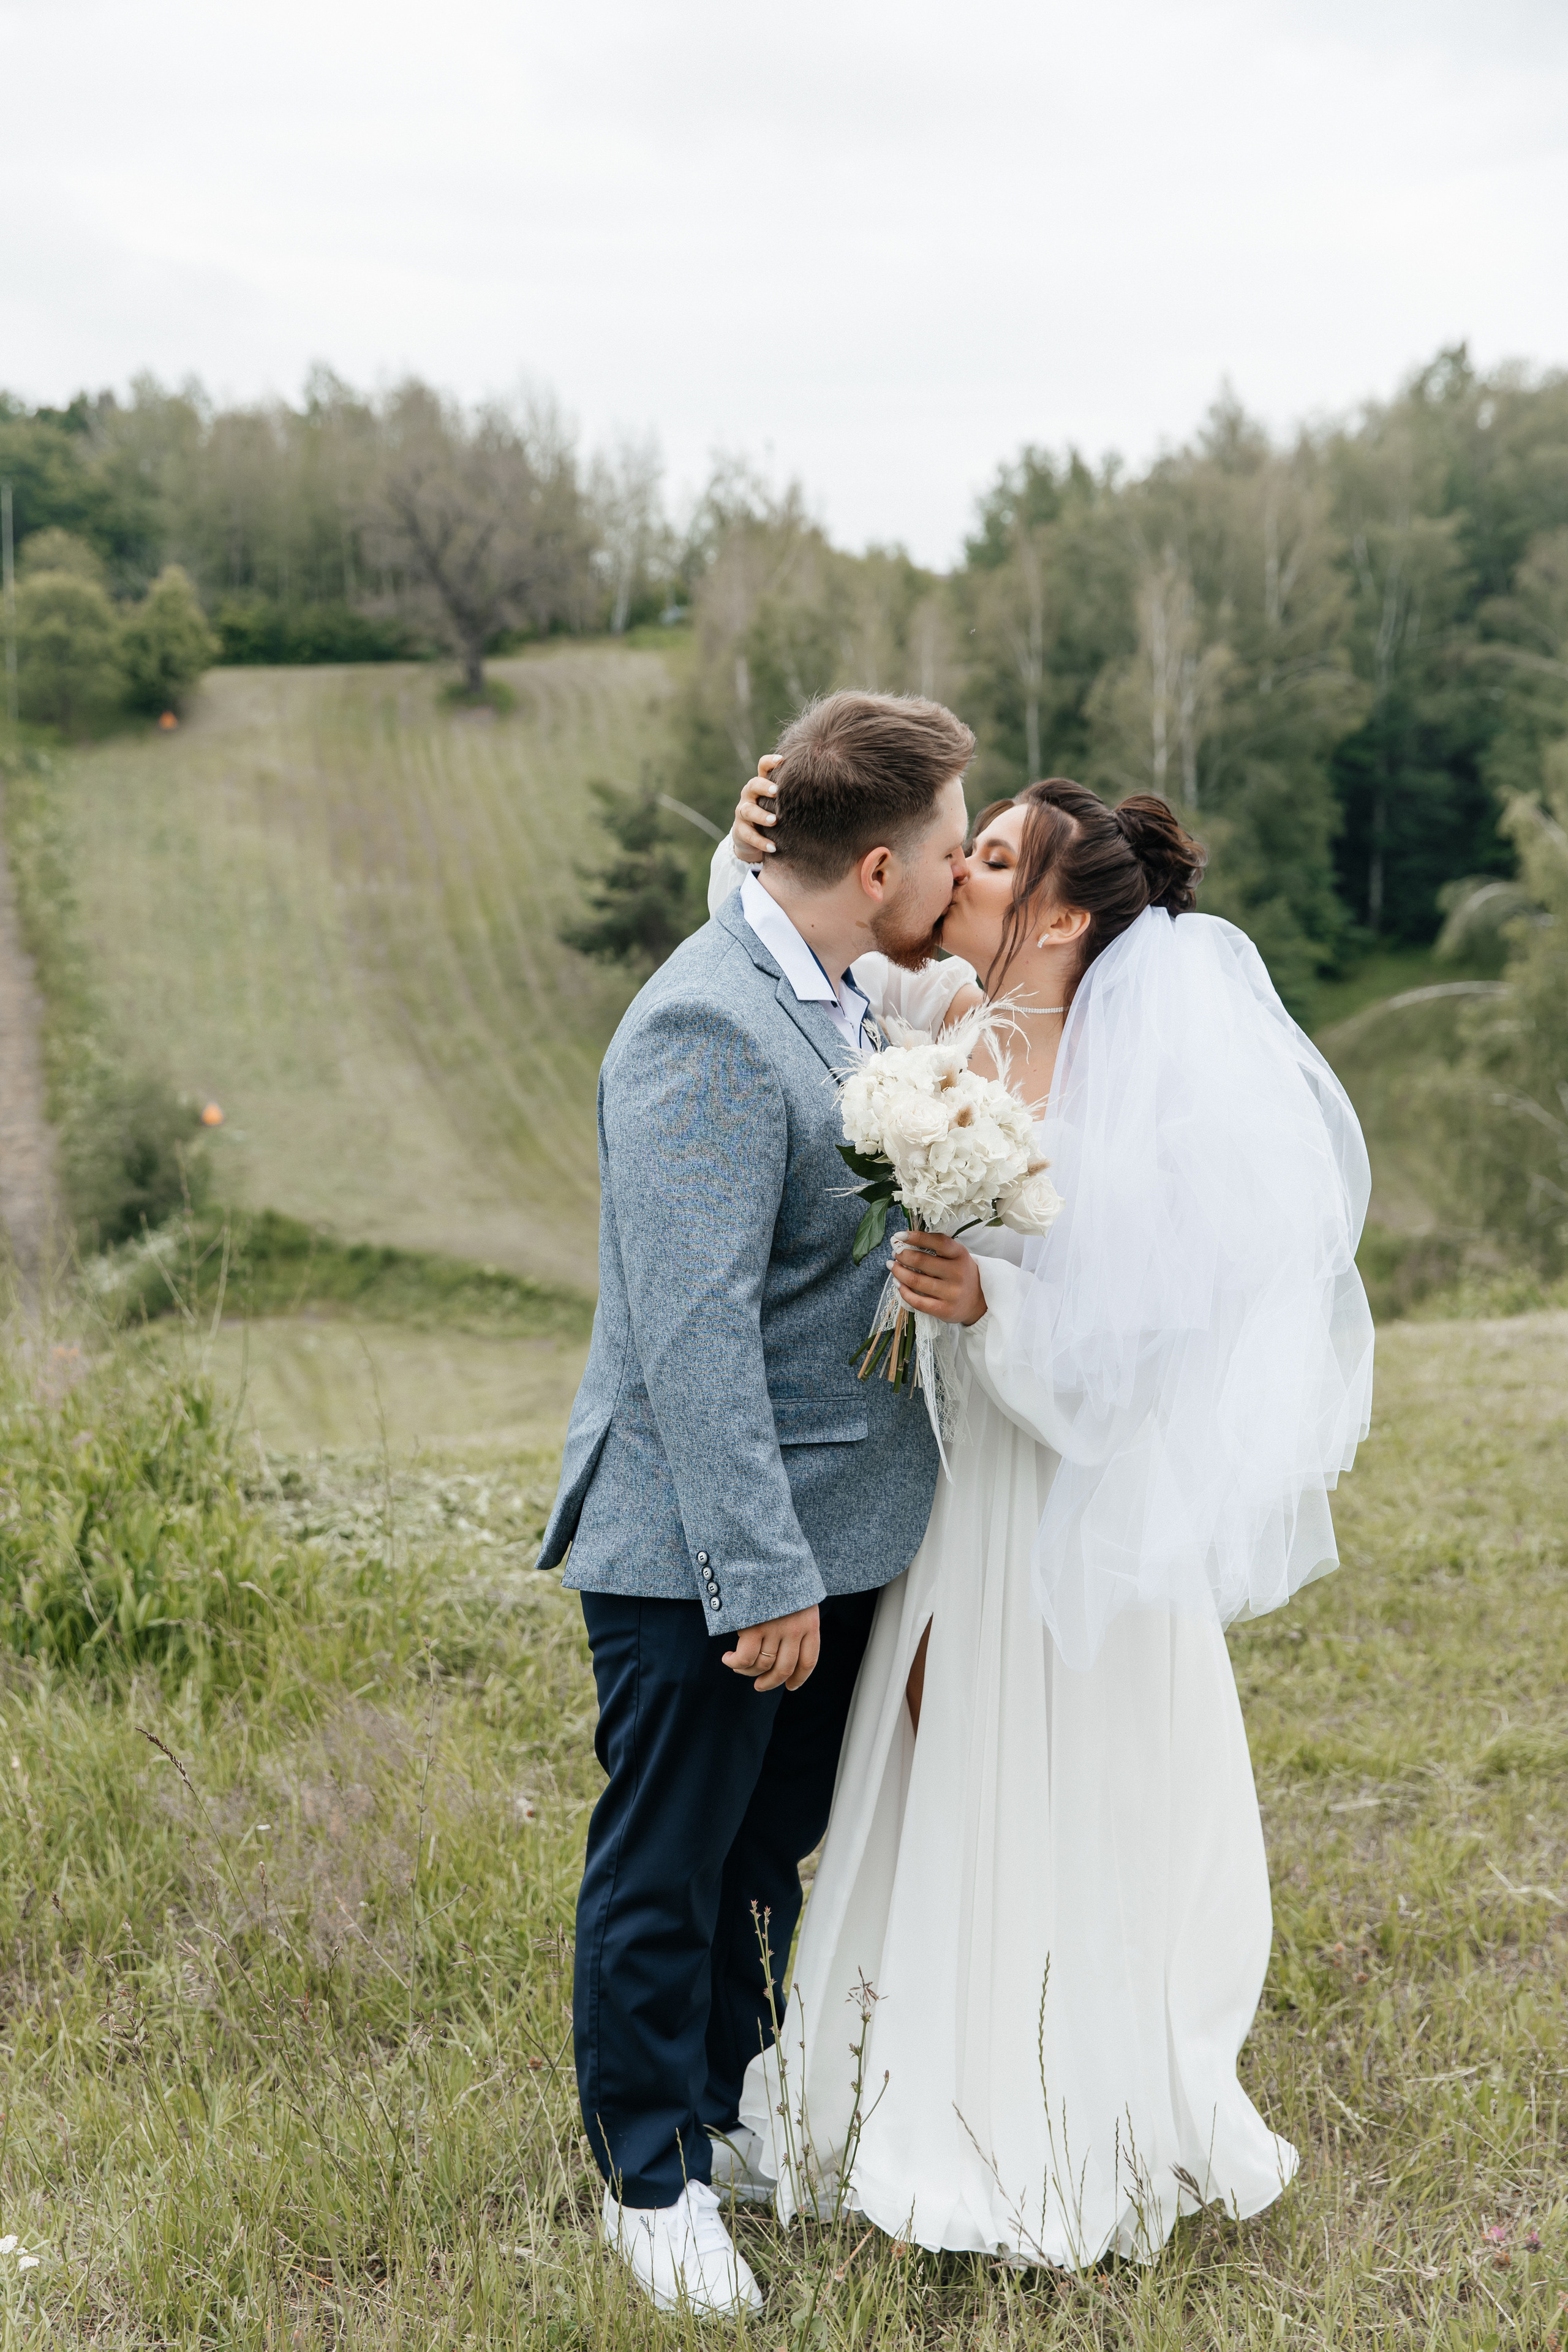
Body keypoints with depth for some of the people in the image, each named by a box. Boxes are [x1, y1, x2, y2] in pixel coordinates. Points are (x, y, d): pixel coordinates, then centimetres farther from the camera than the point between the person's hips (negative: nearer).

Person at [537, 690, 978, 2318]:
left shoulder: (847, 998, 9)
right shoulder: (706, 1034, -22)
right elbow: (694, 1331, -25)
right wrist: (761, 1574, -23)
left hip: (827, 1529, 9)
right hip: (701, 1554, -9)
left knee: (770, 1848, 21)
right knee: (667, 1867, 9)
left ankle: (732, 2112, 40)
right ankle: (654, 2180, 27)